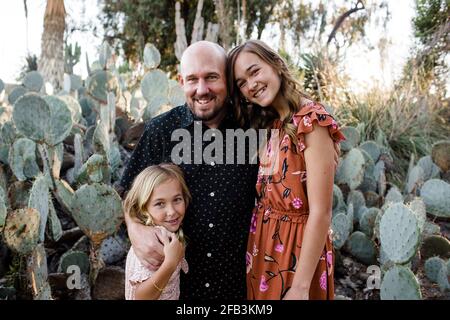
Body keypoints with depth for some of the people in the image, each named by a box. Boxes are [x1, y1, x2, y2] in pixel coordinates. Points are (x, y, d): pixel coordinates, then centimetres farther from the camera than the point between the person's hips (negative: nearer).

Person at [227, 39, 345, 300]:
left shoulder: (311, 120, -19)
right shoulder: (268, 126, 6)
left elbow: (321, 213, -22)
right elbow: (265, 197, 7)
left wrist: (300, 287, -21)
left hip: (297, 248, -7)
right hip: (262, 245, 7)